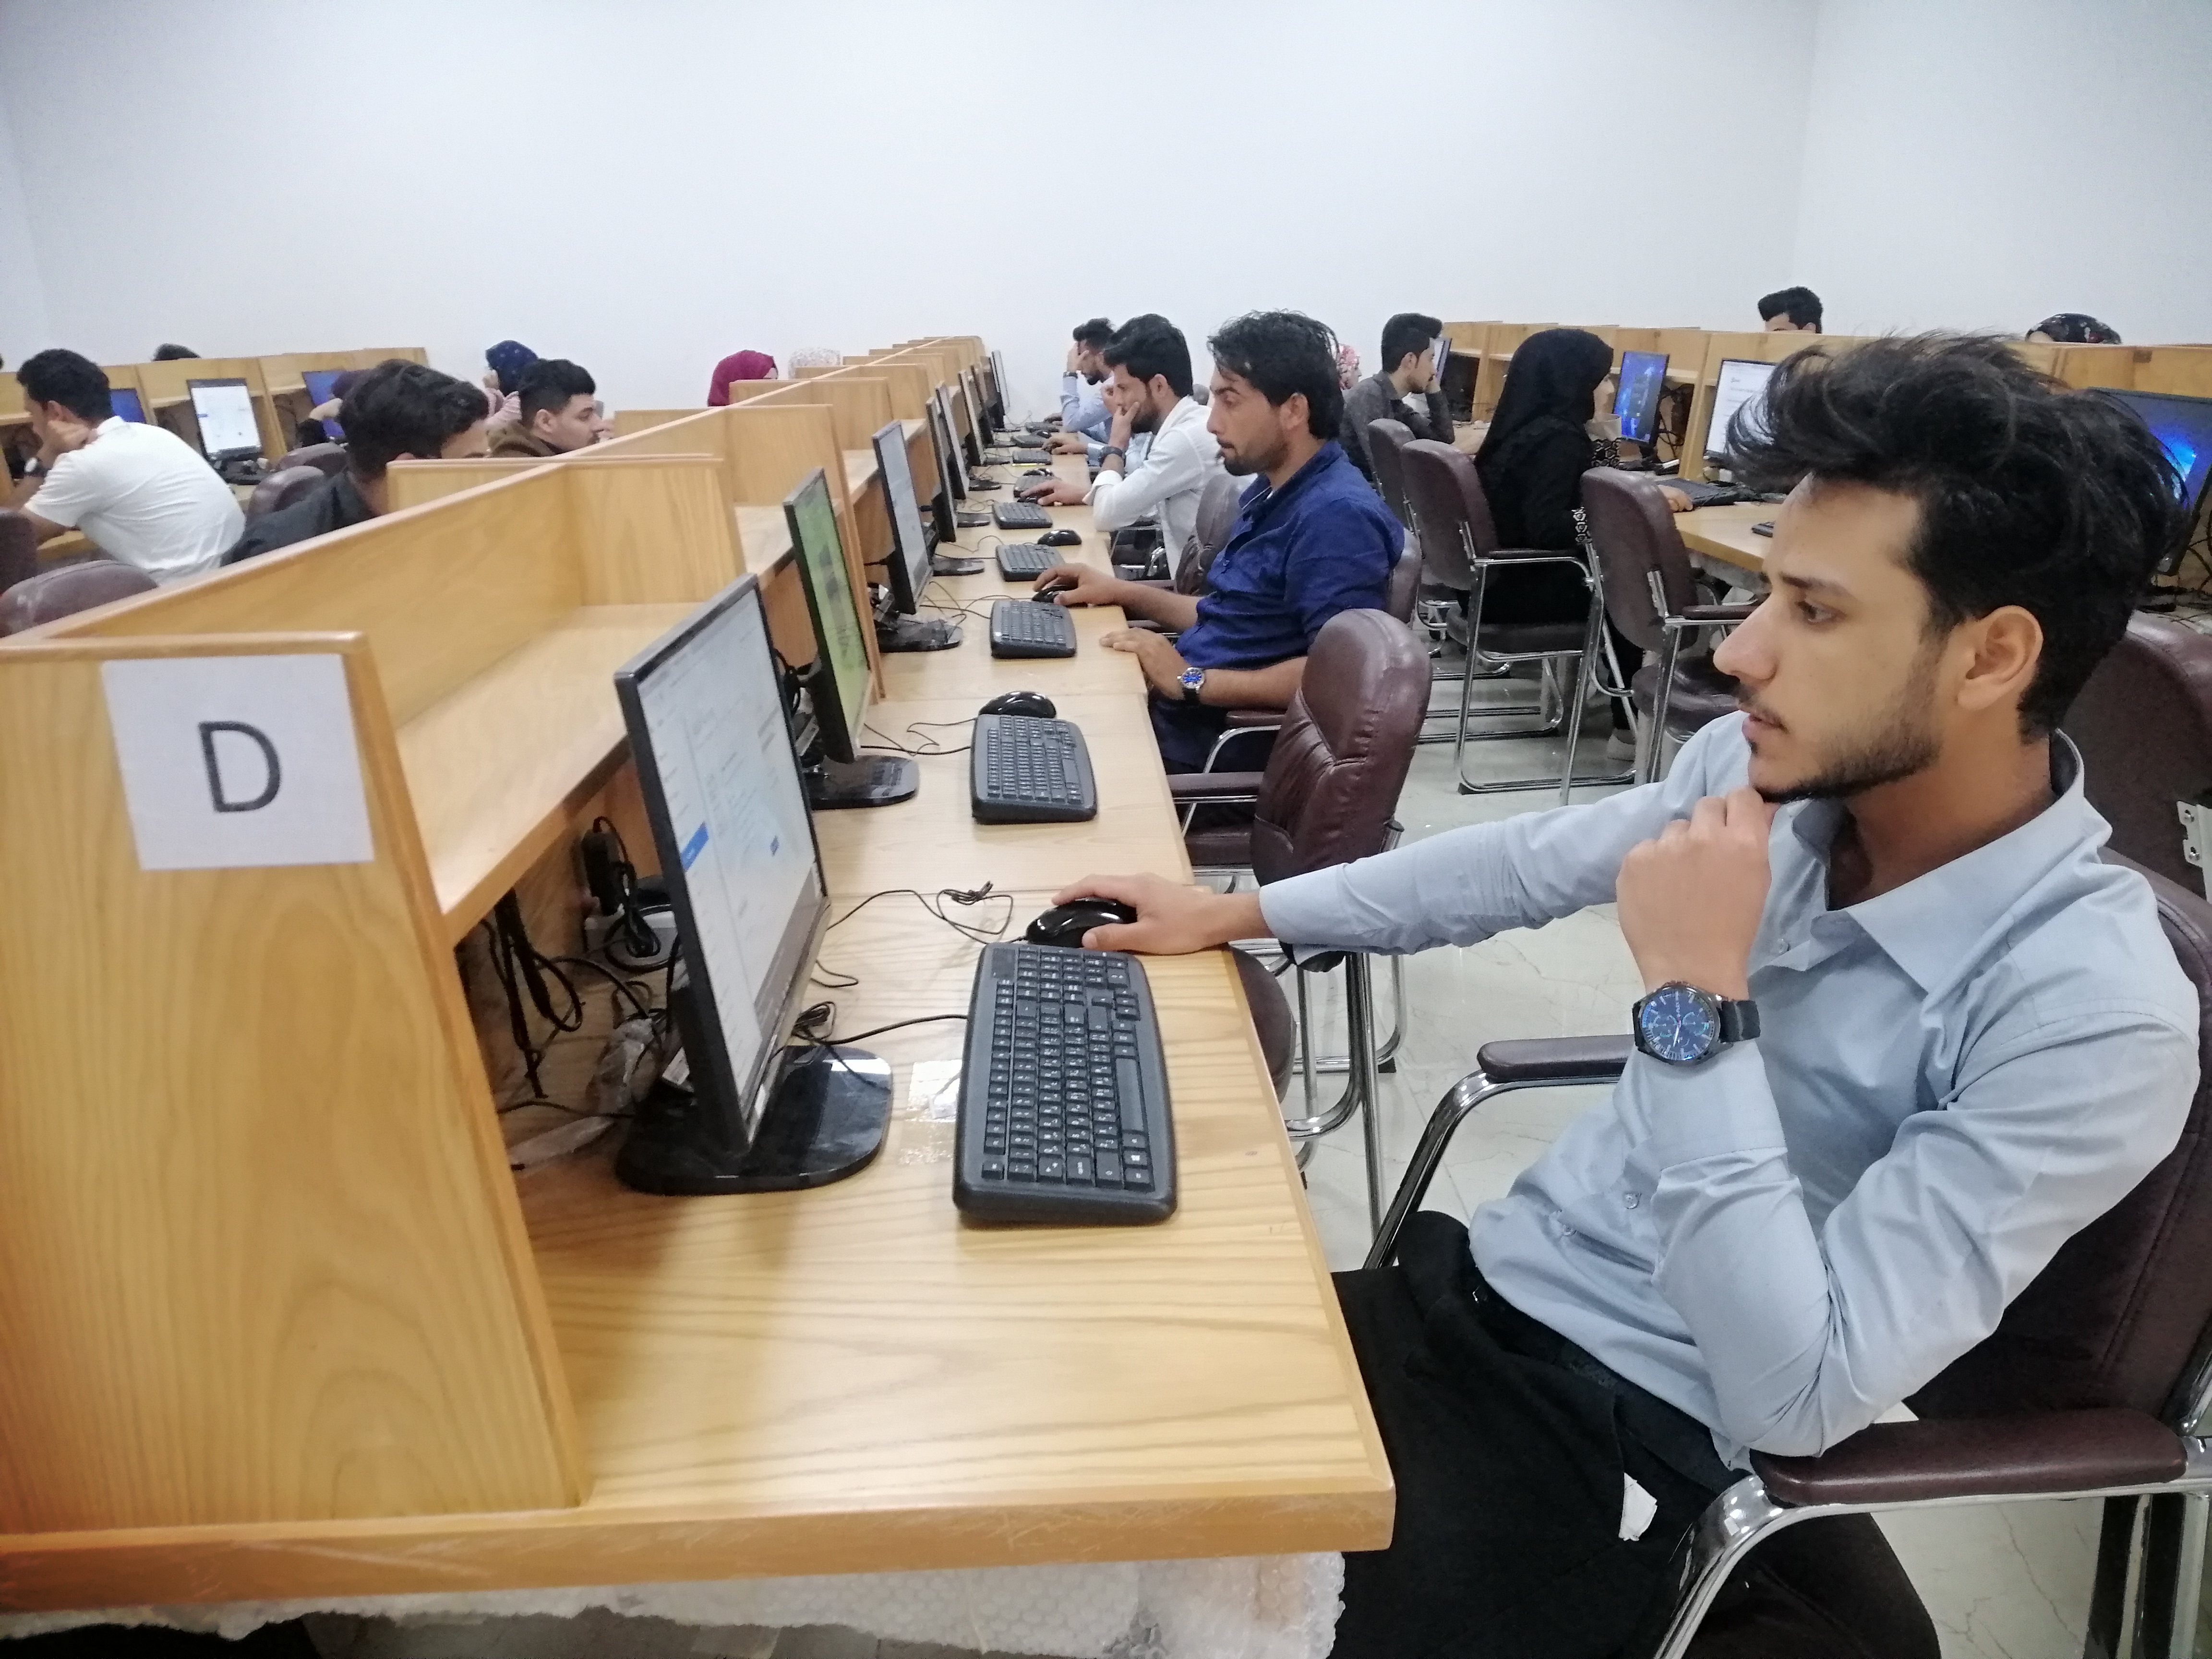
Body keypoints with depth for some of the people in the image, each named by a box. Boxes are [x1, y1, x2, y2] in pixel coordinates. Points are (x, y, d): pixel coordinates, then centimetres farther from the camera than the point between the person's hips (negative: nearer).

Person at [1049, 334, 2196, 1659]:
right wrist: (1235, 912, 10)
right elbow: (1525, 863, 10)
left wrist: (1697, 1000, -29)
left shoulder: (2091, 1014, -24)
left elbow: (1794, 1398, -27)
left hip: (1646, 1436, -5)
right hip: (1491, 1285, 6)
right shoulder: (1764, 768, -6)